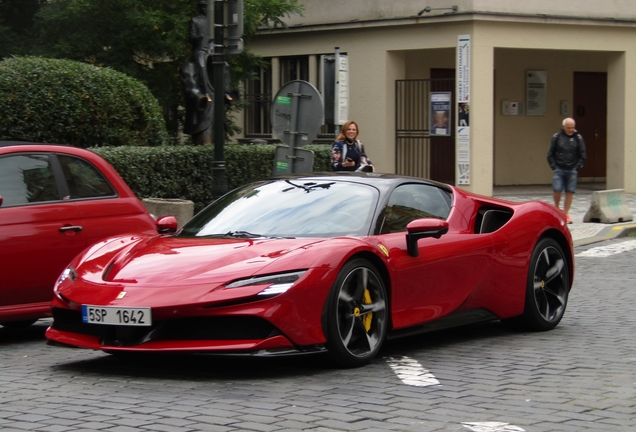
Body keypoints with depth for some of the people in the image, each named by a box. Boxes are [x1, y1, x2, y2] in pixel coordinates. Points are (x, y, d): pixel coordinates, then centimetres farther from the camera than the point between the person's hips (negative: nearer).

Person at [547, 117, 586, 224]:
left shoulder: (578, 138, 4)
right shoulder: (556, 137, 2)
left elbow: (582, 155, 8)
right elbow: (550, 154, 6)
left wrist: (577, 167, -1)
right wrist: (554, 167, -3)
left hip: (572, 170, 1)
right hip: (559, 170, -1)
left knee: (570, 192, 0)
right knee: (557, 190, -11)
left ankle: (566, 214, 8)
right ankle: (556, 207, 15)